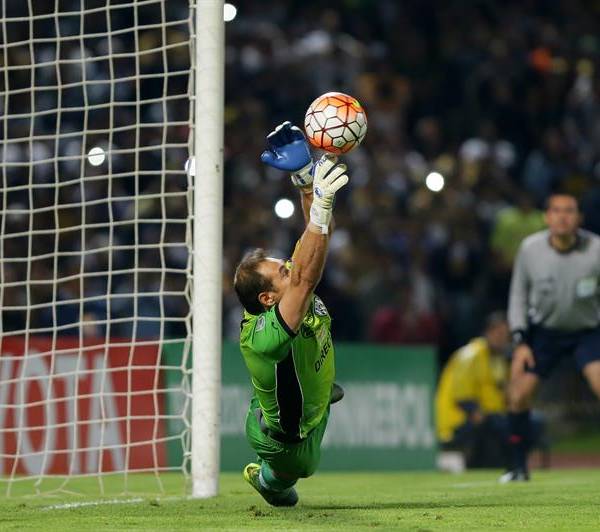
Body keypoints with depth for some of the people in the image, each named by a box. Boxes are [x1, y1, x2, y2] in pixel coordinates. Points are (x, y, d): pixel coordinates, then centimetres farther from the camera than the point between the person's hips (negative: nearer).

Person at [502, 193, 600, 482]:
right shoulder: (530, 248, -12)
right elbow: (519, 295, 1)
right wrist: (520, 341, -5)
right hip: (543, 329, 2)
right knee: (518, 396, -5)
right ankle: (519, 467, 12)